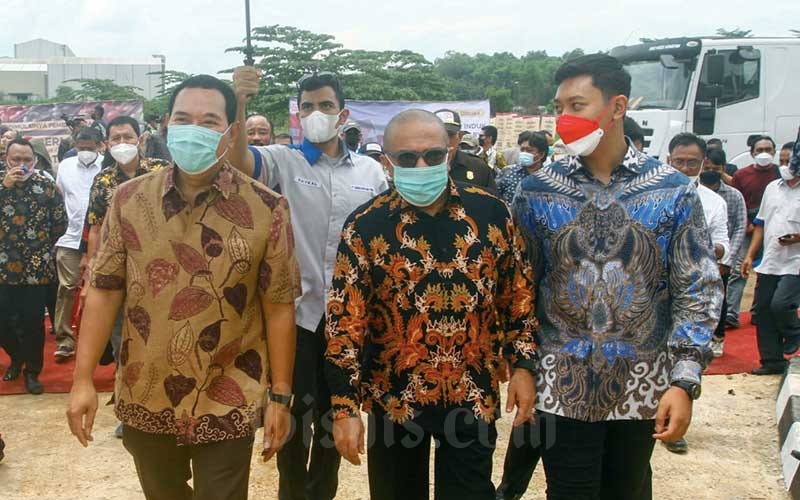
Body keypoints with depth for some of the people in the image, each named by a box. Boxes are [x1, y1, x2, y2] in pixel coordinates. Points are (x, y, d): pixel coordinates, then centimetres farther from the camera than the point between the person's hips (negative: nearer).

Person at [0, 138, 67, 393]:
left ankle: (32, 371, 22)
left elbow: (60, 223, 4)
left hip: (36, 267, -1)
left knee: (33, 322, 4)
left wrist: (41, 244, 7)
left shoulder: (47, 186, -1)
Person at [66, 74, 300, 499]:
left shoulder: (267, 209, -10)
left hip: (227, 406, -3)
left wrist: (280, 396, -5)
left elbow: (278, 306, -7)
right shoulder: (129, 199, -4)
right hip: (144, 402, 3)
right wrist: (83, 379, -2)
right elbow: (104, 290, 1)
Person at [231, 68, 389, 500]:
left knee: (334, 411, 16)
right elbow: (237, 160, -23)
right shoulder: (282, 162, -3)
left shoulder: (370, 172, 6)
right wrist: (237, 104, -40)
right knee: (295, 410, 7)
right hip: (295, 310, -3)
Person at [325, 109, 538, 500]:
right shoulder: (365, 227, -9)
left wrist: (523, 365, 1)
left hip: (473, 396, 1)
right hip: (395, 397, -1)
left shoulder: (491, 213, -3)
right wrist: (344, 405, -12)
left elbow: (517, 295, 6)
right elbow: (345, 320, -9)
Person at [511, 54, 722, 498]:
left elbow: (698, 290, -4)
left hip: (643, 385, 1)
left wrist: (684, 381, -11)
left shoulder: (673, 191, -5)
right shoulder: (536, 191, -3)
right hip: (563, 385, 0)